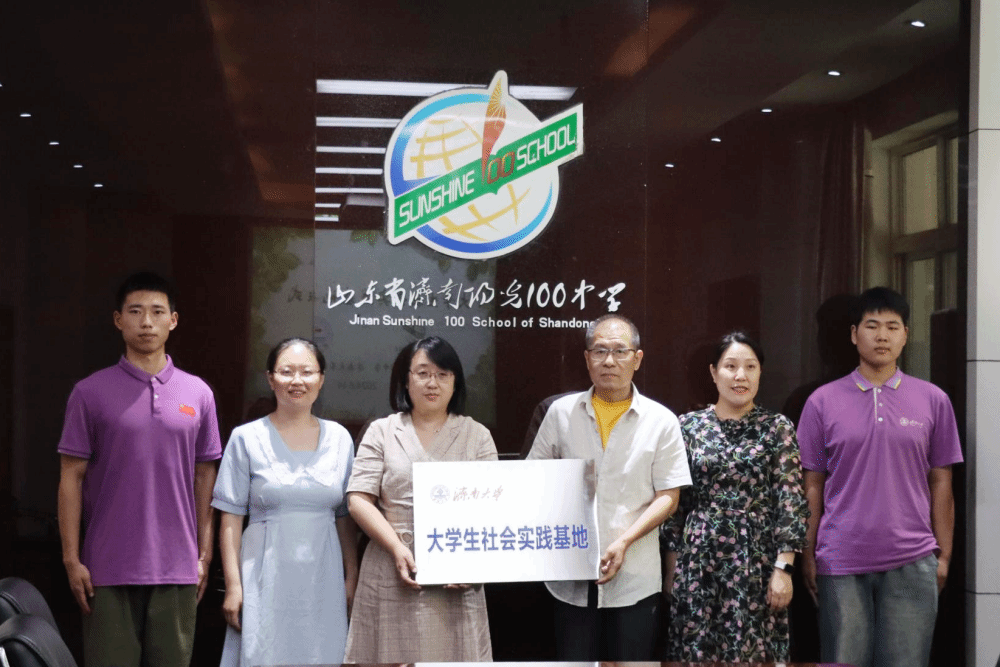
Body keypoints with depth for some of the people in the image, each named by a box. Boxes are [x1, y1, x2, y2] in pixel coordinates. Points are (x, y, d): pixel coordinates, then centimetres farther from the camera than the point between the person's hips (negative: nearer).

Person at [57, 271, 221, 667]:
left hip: (177, 569, 2)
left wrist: (205, 554, 6)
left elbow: (204, 478, 10)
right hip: (109, 569, -2)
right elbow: (71, 478, 1)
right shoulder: (91, 393, 1)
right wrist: (71, 559, -4)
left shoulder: (198, 394, 7)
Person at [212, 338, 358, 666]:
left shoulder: (340, 438, 8)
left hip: (323, 579, 3)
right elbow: (231, 519, -1)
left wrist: (352, 578, 8)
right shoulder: (247, 438, 0)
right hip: (267, 577, -2)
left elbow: (345, 518, 12)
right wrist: (233, 586, -7)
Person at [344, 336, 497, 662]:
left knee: (454, 656, 1)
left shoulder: (477, 436, 11)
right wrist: (397, 548, -13)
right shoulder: (382, 432, 10)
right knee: (395, 655, 3)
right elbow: (359, 499, 1)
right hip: (393, 575, 0)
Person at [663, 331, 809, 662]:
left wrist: (783, 568, -10)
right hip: (698, 561, 1)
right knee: (695, 649, 5)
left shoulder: (778, 428, 1)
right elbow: (674, 501, 7)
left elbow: (791, 502, -3)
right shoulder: (688, 426, 5)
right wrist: (671, 568, 5)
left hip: (757, 562, -1)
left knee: (753, 650, 2)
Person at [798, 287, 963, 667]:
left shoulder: (933, 400, 5)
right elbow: (813, 486, 6)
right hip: (841, 564, 0)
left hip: (912, 562, 1)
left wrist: (945, 555, 5)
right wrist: (808, 555, 2)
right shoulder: (822, 402, 3)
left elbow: (941, 483, 8)